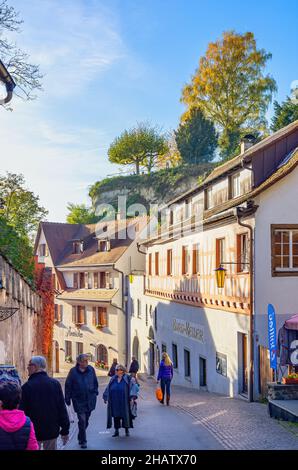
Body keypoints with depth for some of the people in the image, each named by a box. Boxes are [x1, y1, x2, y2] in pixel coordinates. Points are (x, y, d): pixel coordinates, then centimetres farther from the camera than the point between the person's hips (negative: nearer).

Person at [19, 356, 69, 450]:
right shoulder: (55, 383, -3)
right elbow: (62, 409, -1)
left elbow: (22, 411, -12)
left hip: (33, 432, -3)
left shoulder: (27, 387, -14)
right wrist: (65, 430, 6)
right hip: (52, 431, 3)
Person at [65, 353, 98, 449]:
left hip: (90, 400, 3)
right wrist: (68, 399, -3)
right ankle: (83, 441, 5)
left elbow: (95, 382, 12)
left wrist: (95, 393, 9)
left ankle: (80, 437, 35)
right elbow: (68, 385, -2)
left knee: (86, 420, 14)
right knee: (82, 420, -7)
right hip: (78, 400, -3)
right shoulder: (73, 372, -8)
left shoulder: (91, 370, -1)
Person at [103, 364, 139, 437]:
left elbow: (133, 387, -11)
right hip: (114, 403, 3)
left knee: (125, 415, 4)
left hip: (124, 402, -3)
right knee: (116, 416, 6)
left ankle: (127, 430, 18)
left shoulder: (128, 378, -6)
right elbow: (108, 389, 13)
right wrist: (106, 398, 12)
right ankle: (116, 431, 14)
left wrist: (132, 398, -20)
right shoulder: (113, 379, 6)